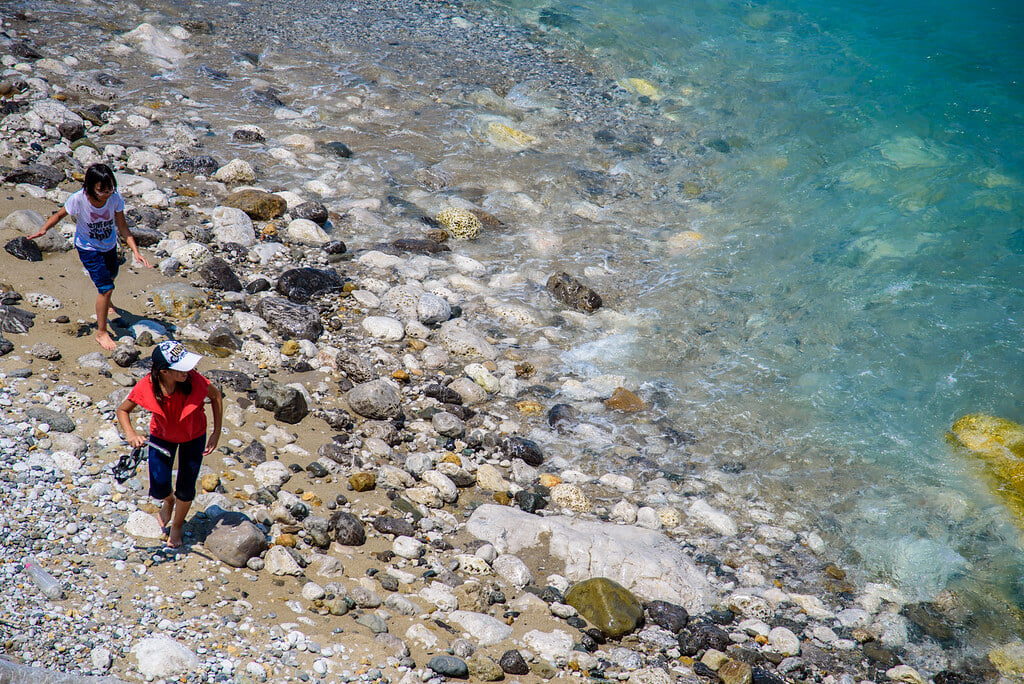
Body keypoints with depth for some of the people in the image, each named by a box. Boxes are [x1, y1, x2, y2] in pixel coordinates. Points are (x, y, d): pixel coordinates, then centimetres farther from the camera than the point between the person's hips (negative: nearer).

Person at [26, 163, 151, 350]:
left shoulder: (115, 198, -25)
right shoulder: (78, 200, -31)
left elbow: (122, 227, -16)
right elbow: (59, 215, -12)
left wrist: (135, 251, -25)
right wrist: (43, 230, -29)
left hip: (109, 245, 4)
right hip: (88, 248, -4)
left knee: (111, 276, 30)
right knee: (106, 288, -12)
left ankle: (106, 302, 66)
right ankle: (101, 332, 5)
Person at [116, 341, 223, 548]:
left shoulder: (193, 380, -35)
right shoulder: (145, 387, -33)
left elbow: (216, 396, -13)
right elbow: (122, 410, -13)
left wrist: (217, 433, -12)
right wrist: (130, 434, -32)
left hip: (193, 436, 0)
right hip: (162, 435, 0)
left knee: (185, 491, 6)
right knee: (159, 489, -4)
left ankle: (177, 526, 40)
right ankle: (168, 501, 38)